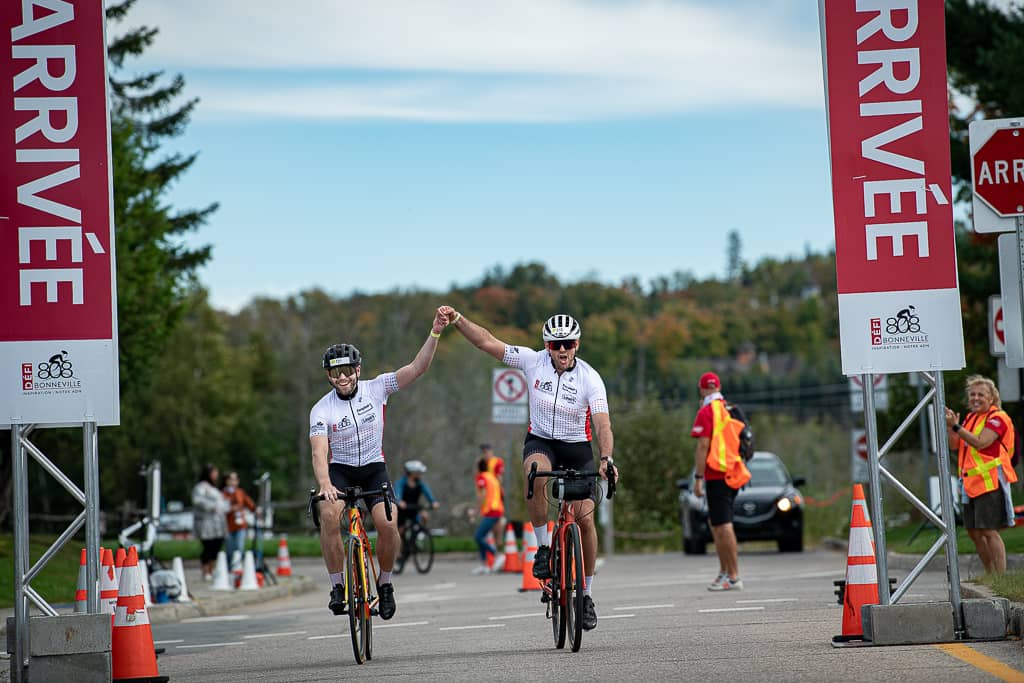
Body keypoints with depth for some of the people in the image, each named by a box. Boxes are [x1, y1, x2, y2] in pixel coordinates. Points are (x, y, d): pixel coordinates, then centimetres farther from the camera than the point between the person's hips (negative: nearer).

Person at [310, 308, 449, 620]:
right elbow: (319, 452, -27)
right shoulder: (322, 410, -15)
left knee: (388, 524, -23)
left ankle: (385, 584, 2)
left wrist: (435, 333, -29)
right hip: (340, 470, -1)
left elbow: (416, 369, -17)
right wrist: (325, 484, -47)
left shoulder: (376, 389, -10)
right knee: (329, 514, -31)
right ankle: (337, 586, -17)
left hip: (374, 468, 1)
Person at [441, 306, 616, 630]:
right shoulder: (534, 361, -11)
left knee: (585, 518, -10)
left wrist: (606, 459, -44)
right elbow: (487, 341, -12)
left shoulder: (590, 378, -17)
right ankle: (543, 548, -19)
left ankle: (587, 594, 7)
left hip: (577, 448, 0)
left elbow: (602, 424, -27)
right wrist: (457, 318, -22)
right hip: (540, 441, 0)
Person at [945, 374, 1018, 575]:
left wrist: (956, 426, -24)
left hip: (990, 481, -9)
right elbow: (954, 445, 12)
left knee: (989, 530, -13)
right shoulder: (971, 417, 18)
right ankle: (991, 576, 20)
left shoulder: (998, 418, -8)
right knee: (974, 531, 11)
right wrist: (950, 427, -5)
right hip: (972, 483, 9)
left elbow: (980, 443, -21)